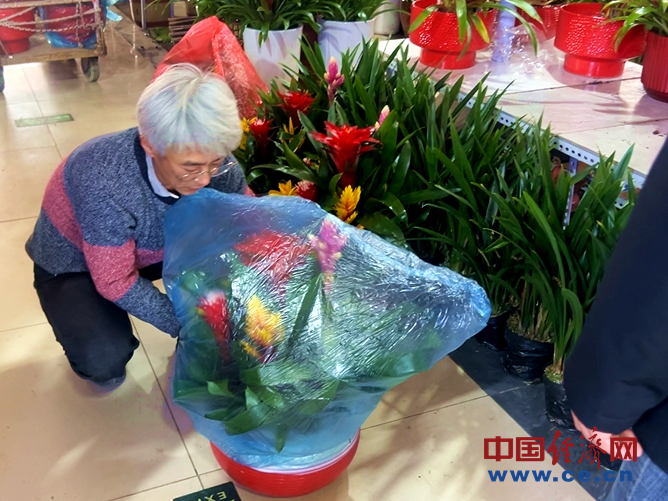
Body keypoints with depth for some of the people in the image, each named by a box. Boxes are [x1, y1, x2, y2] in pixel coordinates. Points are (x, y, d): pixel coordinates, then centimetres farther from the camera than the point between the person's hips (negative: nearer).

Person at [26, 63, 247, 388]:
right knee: (106, 360, -28)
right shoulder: (105, 183, -39)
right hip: (72, 266, -4)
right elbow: (115, 282, -29)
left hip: (152, 248, 5)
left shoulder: (210, 159, -25)